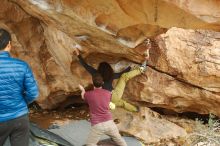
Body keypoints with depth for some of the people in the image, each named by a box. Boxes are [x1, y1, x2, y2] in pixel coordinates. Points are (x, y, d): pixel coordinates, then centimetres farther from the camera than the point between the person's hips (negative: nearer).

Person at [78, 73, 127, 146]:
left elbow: (83, 96, 24)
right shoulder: (108, 93, 5)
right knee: (118, 139, 23)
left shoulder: (89, 94, -2)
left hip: (97, 125, -3)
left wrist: (82, 90, 49)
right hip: (109, 122, 3)